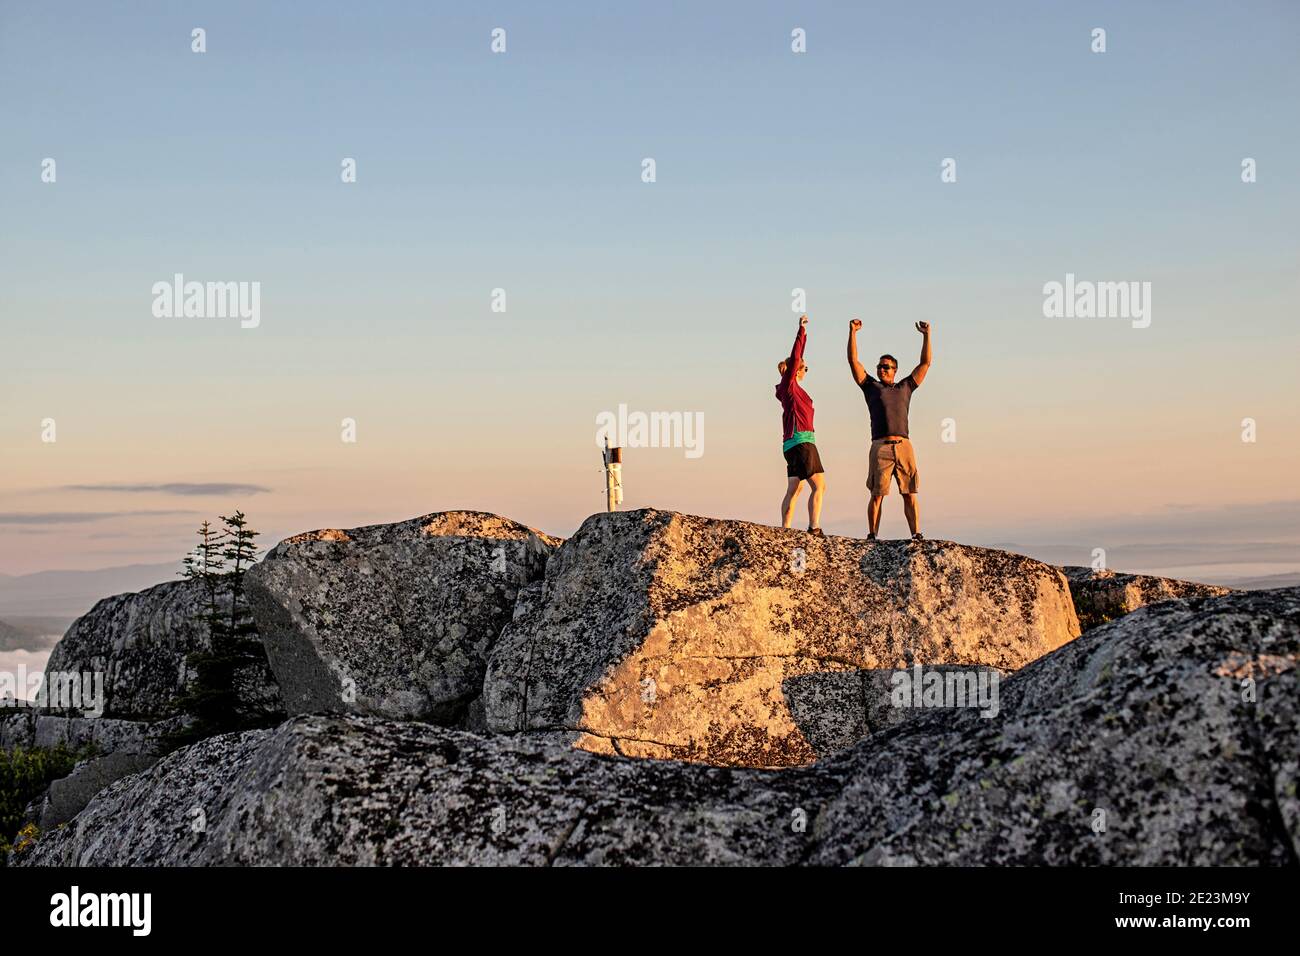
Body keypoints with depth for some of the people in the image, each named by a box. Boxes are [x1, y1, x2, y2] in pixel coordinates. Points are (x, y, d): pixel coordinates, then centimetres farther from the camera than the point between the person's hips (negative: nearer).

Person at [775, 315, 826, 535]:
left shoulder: (793, 388, 18)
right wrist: (802, 331, -11)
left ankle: (785, 531, 0)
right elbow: (795, 358, -12)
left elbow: (797, 358, 28)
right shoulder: (789, 385, -3)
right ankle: (814, 528, -18)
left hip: (793, 444, 10)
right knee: (819, 486, -11)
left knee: (793, 490, 5)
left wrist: (803, 333, 31)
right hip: (801, 440, -10)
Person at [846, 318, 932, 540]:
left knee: (910, 494, -3)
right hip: (880, 446, -2)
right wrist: (852, 332, 5)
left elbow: (925, 363, 22)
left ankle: (917, 535, -6)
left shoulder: (905, 388, 23)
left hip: (904, 445, 2)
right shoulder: (871, 386, 18)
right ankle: (871, 536, -3)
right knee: (877, 495, -5)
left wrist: (927, 336, 16)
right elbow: (853, 360, 11)